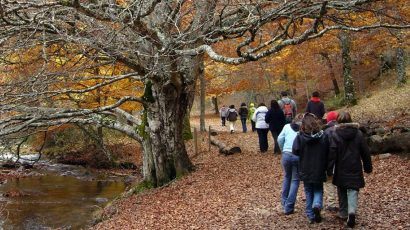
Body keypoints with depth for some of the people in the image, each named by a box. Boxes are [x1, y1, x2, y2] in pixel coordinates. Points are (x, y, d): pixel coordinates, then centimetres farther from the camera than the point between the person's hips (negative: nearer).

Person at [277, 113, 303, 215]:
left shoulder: (287, 126, 8)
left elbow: (280, 139, 4)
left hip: (286, 154, 2)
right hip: (298, 156, -2)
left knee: (286, 177, 23)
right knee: (295, 180, 8)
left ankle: (284, 202, 28)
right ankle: (289, 207, 3)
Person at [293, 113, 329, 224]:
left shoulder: (300, 137, -13)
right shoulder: (323, 136, -8)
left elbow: (295, 151, -16)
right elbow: (328, 153, -3)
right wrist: (326, 167, 10)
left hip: (305, 171, 0)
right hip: (319, 170, 0)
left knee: (309, 192, 15)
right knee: (318, 190, 17)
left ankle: (311, 216, 16)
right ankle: (317, 205, -12)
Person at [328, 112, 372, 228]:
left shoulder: (335, 134, -8)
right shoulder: (358, 133, 0)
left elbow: (332, 152, -13)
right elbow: (365, 152, 5)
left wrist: (329, 168, -9)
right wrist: (368, 167, 15)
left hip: (341, 170, -1)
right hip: (355, 169, 1)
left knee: (342, 192, 16)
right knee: (353, 191, 1)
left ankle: (343, 213, 23)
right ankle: (352, 211, -20)